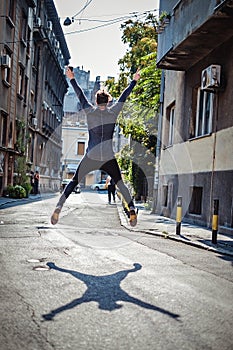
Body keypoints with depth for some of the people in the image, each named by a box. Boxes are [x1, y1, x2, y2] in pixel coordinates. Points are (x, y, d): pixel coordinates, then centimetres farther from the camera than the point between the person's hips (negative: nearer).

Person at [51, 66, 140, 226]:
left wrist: (72, 79, 24)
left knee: (74, 181, 9)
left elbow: (80, 95, 13)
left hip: (90, 157, 0)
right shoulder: (114, 111, 4)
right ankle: (132, 208, -1)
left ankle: (59, 206, -2)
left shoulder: (90, 111, 3)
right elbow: (124, 96, 15)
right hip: (109, 158, 0)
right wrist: (134, 81, 27)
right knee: (120, 183, 12)